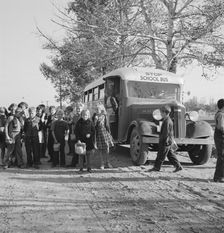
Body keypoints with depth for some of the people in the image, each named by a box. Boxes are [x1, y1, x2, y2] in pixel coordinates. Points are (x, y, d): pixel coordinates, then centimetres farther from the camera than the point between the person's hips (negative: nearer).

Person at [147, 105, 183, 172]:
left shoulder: (167, 121, -19)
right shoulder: (168, 120, 13)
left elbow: (166, 133, -22)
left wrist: (160, 139, -15)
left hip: (166, 141, -10)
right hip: (169, 141, 10)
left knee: (161, 155, 0)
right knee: (170, 154, 13)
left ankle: (156, 167, 9)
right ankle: (178, 166, 14)